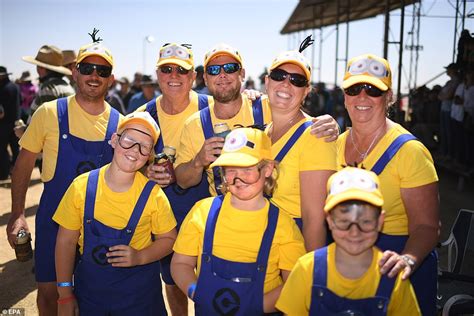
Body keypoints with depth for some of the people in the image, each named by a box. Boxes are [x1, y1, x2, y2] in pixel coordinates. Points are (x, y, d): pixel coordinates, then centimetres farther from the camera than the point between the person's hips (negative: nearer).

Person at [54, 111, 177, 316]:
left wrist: (140, 257, -20)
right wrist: (65, 295, -1)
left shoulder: (152, 194, -15)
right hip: (89, 288, 1)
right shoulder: (82, 186, -12)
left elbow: (168, 239, -3)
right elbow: (66, 241, -3)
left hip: (139, 289, -1)